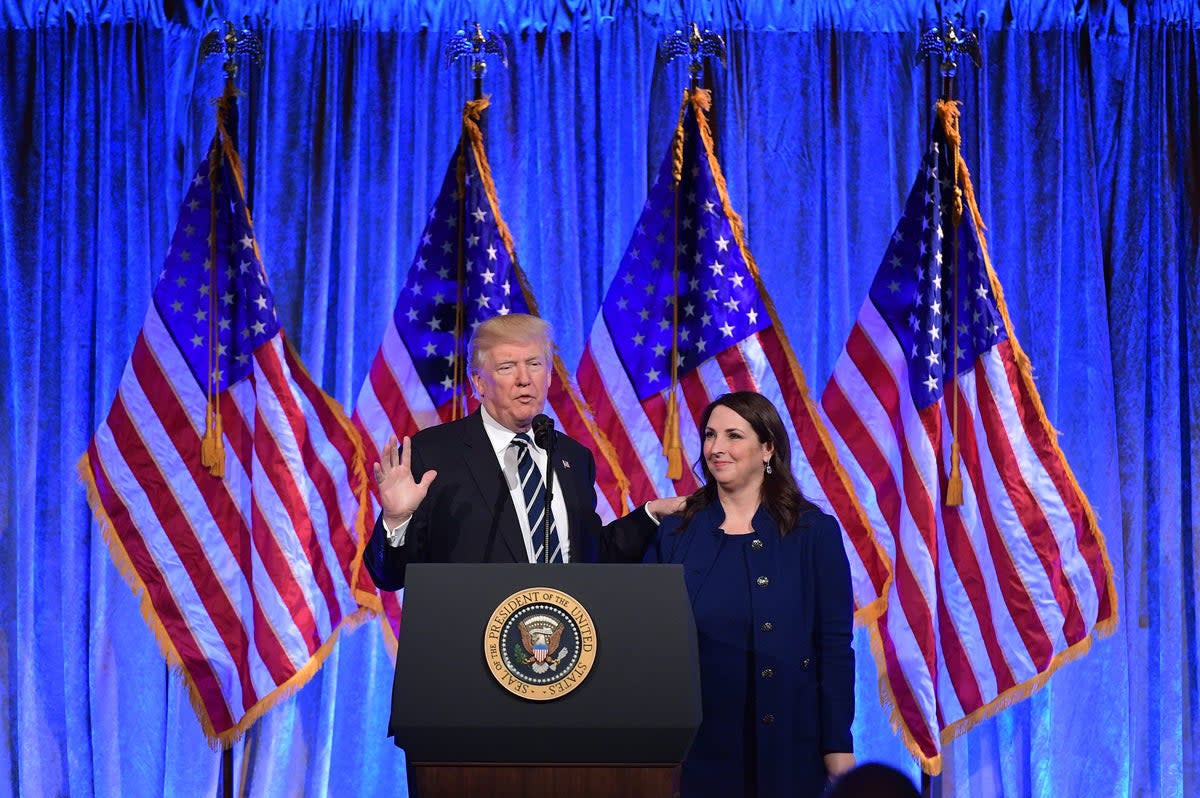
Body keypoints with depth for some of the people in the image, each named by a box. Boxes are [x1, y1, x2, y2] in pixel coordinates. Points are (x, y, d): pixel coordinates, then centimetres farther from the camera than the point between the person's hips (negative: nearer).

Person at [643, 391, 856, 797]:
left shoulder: (813, 532, -1)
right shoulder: (674, 531, 4)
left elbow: (834, 645, -2)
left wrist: (839, 747, -6)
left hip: (785, 742, -1)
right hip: (696, 744, 1)